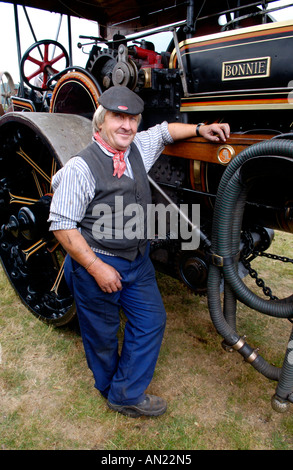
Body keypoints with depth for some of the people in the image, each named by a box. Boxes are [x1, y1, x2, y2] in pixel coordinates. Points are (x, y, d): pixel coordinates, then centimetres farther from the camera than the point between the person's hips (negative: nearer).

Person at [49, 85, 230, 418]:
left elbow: (163, 131, 23)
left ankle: (126, 395, 31)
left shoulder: (139, 147, 3)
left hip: (138, 260, 7)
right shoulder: (80, 168, -18)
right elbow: (62, 225, -18)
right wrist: (97, 267, -20)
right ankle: (108, 386, 45)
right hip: (96, 264, -6)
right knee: (102, 334, 13)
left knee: (151, 321, 12)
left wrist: (200, 129, 9)